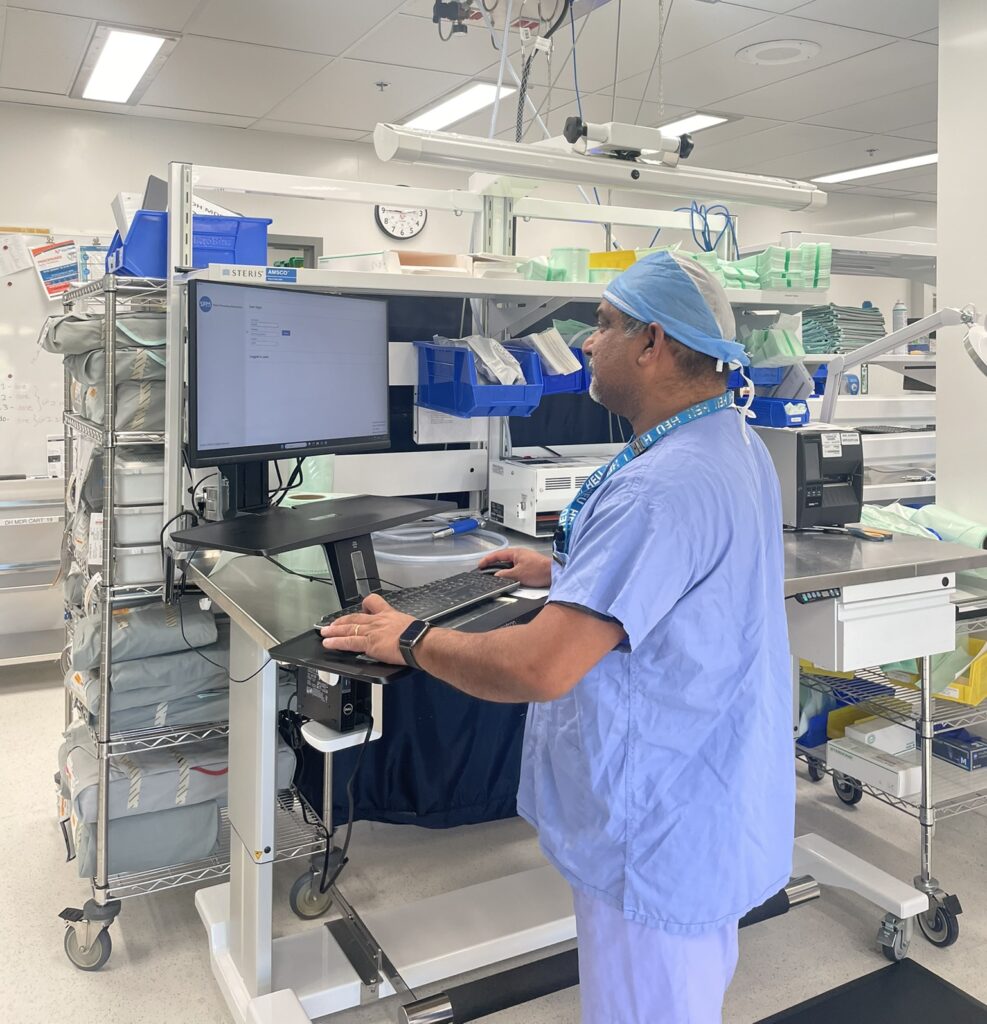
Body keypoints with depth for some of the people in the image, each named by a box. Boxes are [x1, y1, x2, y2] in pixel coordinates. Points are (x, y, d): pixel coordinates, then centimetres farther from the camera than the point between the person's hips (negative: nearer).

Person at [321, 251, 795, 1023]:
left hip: (662, 837, -10)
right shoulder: (737, 446, 4)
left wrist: (408, 640, -18)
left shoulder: (661, 488, -31)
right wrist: (566, 570, 16)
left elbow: (539, 668, -33)